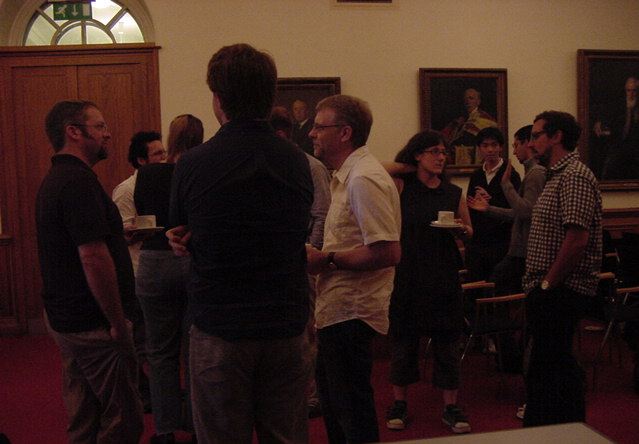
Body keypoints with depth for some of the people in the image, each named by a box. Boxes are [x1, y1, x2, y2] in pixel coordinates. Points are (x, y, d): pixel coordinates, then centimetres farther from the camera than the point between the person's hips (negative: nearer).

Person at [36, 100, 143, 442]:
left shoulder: (55, 179, 13)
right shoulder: (79, 180, -19)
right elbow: (93, 258, -25)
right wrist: (119, 323, -18)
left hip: (64, 318, 10)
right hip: (94, 324, -10)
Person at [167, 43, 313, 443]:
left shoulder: (192, 164, -11)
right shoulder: (298, 162, -2)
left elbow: (183, 239, 4)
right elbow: (301, 237, 7)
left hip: (219, 331, -3)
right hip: (287, 327, 3)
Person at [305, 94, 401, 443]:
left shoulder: (363, 180, -18)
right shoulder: (347, 176, 14)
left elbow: (387, 252, -26)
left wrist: (326, 260, -18)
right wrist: (319, 256, 9)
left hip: (351, 314, -10)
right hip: (338, 311, 10)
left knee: (353, 414, 1)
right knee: (333, 404, 22)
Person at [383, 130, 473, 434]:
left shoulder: (453, 193, 6)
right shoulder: (401, 186, -2)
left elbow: (469, 232, 13)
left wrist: (461, 229, -5)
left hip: (443, 274, 2)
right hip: (407, 272, -2)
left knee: (447, 340, 6)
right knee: (404, 339, 7)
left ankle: (450, 407, 18)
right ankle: (399, 404, 23)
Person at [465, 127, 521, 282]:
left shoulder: (510, 175, -5)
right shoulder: (476, 176, 13)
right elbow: (468, 209, 13)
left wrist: (490, 200, -17)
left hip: (500, 242, -5)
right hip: (476, 242, 5)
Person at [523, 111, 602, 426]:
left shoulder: (575, 176, -15)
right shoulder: (558, 176, 18)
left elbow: (577, 238, -24)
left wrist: (548, 284, -19)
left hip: (561, 291, -10)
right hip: (550, 291, 11)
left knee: (548, 369, -6)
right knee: (557, 366, 17)